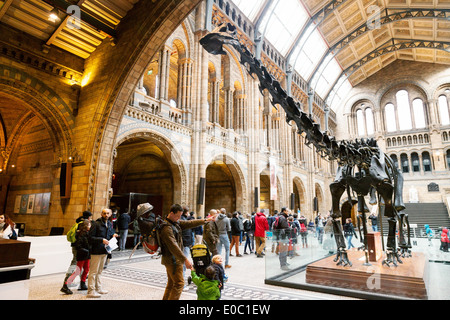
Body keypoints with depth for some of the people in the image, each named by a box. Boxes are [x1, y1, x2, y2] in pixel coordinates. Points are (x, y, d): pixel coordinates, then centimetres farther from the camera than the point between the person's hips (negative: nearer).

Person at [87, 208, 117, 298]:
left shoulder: (110, 224, 11)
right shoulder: (96, 224, -13)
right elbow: (90, 237, -16)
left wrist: (113, 235, 1)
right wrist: (102, 240, -23)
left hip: (104, 251, 8)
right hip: (96, 251, -8)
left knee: (99, 271, 18)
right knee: (93, 271, -1)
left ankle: (98, 288, 29)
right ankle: (91, 291, 8)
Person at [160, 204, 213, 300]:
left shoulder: (175, 222, 6)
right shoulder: (167, 228, -24)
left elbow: (189, 223, 8)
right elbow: (174, 246, -28)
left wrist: (206, 220, 6)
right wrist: (185, 260, -29)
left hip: (172, 259, 10)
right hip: (173, 259, -10)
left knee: (171, 283, 18)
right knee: (179, 283, -3)